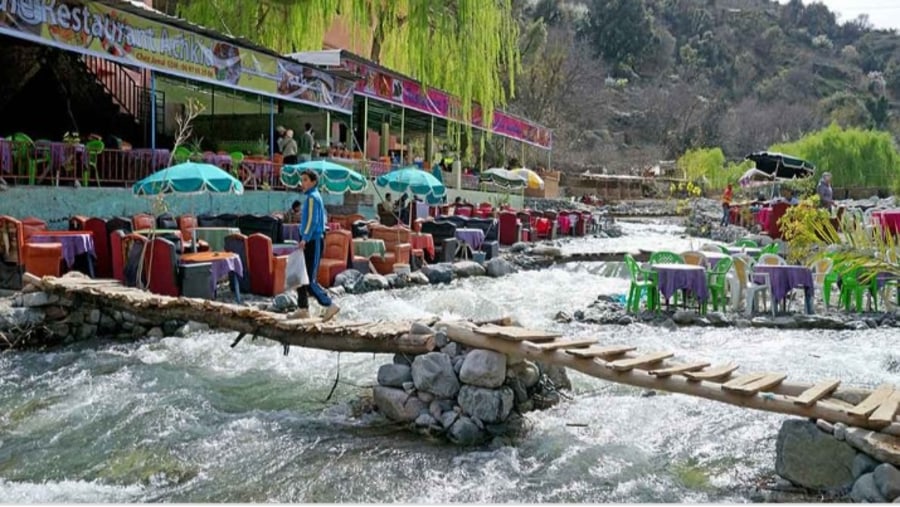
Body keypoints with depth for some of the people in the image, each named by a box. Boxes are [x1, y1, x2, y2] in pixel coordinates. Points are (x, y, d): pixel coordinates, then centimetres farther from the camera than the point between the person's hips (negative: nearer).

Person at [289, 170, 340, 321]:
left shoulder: (312, 197, -12)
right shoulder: (313, 197, 16)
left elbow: (313, 220, -24)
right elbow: (324, 218, 24)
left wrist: (305, 238, -32)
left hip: (313, 242, -10)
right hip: (309, 242, 10)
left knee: (309, 281, -9)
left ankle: (330, 306, -3)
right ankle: (303, 309, 15)